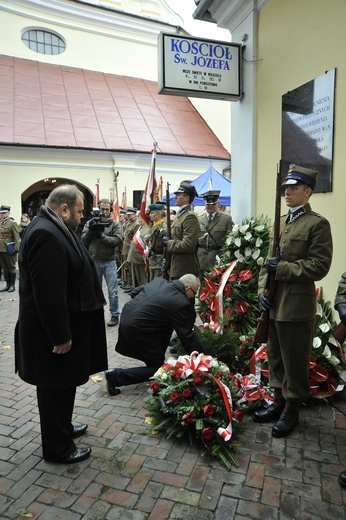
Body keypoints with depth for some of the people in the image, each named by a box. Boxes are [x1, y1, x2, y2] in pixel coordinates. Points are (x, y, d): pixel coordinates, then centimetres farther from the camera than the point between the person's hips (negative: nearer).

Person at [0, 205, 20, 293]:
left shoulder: (12, 223, -8)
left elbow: (16, 237, -12)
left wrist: (16, 248, -17)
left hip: (9, 250, -6)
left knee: (11, 268, 5)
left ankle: (12, 285, 13)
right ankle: (7, 285, 21)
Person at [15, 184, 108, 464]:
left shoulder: (55, 229, 10)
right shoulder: (45, 234, -24)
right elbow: (48, 292, -28)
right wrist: (60, 335, -23)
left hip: (65, 322, 10)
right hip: (55, 328, -10)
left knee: (62, 383, 23)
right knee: (56, 386, 6)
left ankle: (63, 428, 41)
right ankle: (57, 448, 24)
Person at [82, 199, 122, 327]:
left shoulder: (115, 224, -2)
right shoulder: (90, 223, 3)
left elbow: (118, 240, -15)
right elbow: (83, 241, -2)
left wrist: (101, 236, -20)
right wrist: (90, 230, -18)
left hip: (109, 262, -2)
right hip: (94, 262, 2)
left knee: (112, 291, 2)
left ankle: (115, 315, 14)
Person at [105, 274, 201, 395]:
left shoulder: (159, 281, 6)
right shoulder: (181, 303, -15)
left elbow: (136, 291, 19)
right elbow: (186, 335, -9)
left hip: (126, 316, 9)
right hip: (136, 330, -8)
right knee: (157, 368, 9)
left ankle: (158, 357, 28)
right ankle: (117, 375, 0)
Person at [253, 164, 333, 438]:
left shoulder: (317, 223, -8)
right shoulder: (281, 222, 14)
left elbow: (319, 266, -13)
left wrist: (282, 269, -18)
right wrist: (262, 289, 3)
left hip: (297, 306, -7)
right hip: (274, 304, 7)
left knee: (294, 361, 7)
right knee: (275, 357, 18)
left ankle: (292, 409, 25)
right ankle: (279, 401, 34)